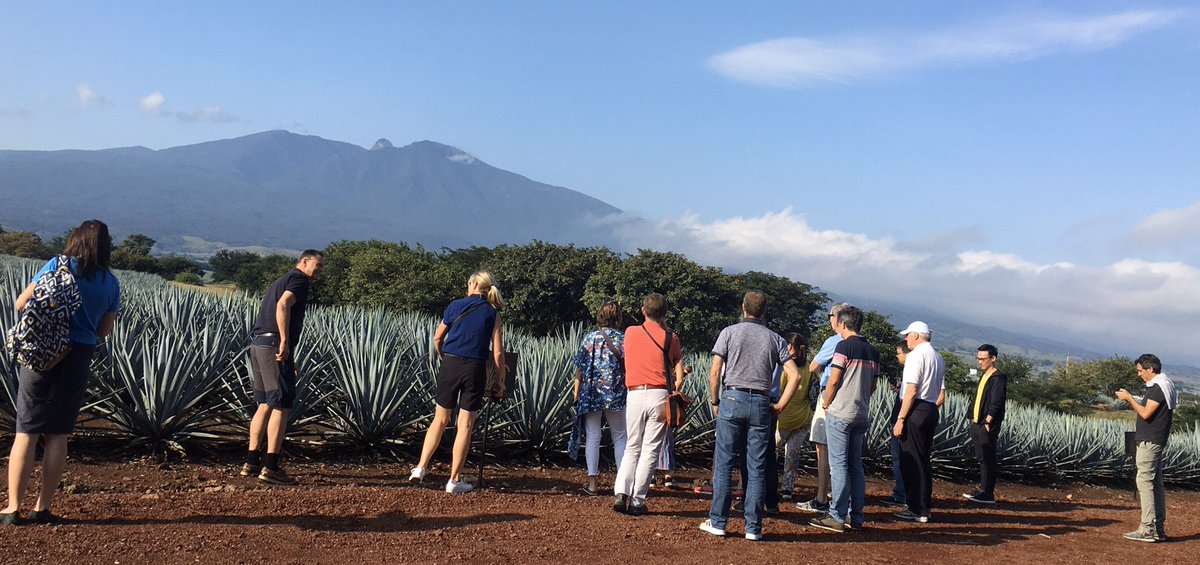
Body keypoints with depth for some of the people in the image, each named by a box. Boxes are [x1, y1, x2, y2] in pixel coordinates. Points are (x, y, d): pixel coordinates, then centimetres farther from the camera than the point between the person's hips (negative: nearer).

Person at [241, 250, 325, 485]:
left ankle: (251, 462, 19)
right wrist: (285, 342, -25)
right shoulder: (299, 279, -2)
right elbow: (283, 305, -22)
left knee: (265, 404, 16)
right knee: (282, 406, -6)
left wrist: (290, 361, 29)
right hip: (274, 345, -9)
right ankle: (270, 468, -8)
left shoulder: (279, 282, 28)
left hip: (257, 343, 9)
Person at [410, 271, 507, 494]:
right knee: (465, 425, 4)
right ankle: (454, 480, 7)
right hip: (475, 369, -1)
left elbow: (437, 338, 12)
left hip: (450, 366, 1)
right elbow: (498, 352, -1)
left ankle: (421, 467, 10)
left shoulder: (456, 306, 6)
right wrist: (500, 380, 8)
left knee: (440, 419, 14)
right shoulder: (492, 314, 4)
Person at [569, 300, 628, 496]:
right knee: (620, 437, 10)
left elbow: (579, 370, 1)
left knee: (593, 437, 6)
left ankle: (592, 483, 6)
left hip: (590, 395, 1)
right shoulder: (623, 339, -2)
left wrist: (576, 395, 7)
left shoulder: (589, 338, 2)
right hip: (616, 396, -1)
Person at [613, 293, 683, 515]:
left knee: (632, 448, 13)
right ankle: (637, 502, 2)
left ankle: (621, 493, -4)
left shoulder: (630, 332, 6)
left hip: (634, 395, 2)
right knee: (650, 450, 3)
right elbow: (679, 375, -2)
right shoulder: (671, 338, 3)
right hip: (659, 395, -2)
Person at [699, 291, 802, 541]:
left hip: (732, 399, -2)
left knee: (724, 462, 4)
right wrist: (779, 406, 6)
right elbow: (795, 376, 0)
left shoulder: (730, 332, 2)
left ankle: (718, 521, 6)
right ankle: (753, 527, 8)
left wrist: (715, 402, 7)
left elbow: (714, 373, -3)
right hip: (761, 404, 2)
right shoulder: (775, 339, 8)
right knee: (757, 468, 5)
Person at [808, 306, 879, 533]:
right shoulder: (872, 351, 11)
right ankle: (855, 517, 13)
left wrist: (825, 403, 1)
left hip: (840, 413, -7)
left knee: (839, 465, -5)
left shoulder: (844, 346, -10)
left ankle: (837, 517, -4)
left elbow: (834, 380, -12)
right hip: (862, 414, 7)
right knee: (855, 466, 11)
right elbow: (872, 386, 14)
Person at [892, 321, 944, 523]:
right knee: (924, 460, 14)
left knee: (911, 461, -3)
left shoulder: (916, 355, -10)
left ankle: (916, 510, -1)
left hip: (916, 410, -9)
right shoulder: (938, 358, 17)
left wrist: (900, 419, -17)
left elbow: (911, 391, -17)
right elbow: (941, 394, 18)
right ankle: (924, 507, 19)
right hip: (932, 411, 9)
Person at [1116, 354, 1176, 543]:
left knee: (1145, 482, -10)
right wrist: (1132, 402, 11)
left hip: (1149, 441, -11)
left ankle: (1147, 530, -11)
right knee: (1156, 484, 11)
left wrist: (1129, 398, -11)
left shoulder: (1158, 387, -15)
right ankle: (1159, 529, 15)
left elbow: (1146, 413, -19)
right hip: (1156, 441, 11)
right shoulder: (1164, 385, 17)